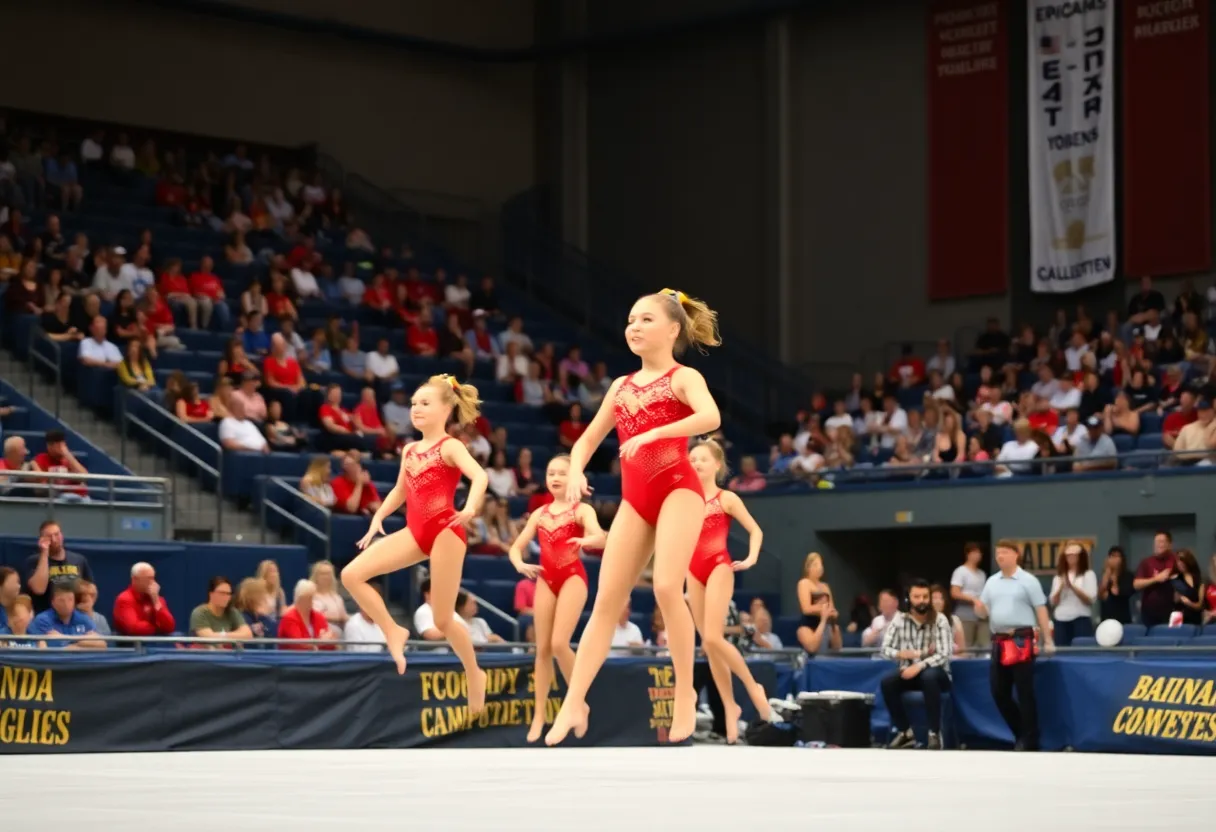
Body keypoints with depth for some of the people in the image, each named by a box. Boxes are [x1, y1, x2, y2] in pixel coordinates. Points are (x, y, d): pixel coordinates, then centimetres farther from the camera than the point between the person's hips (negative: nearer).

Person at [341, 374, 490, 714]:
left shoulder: (450, 447, -7)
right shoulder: (409, 450, 14)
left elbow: (479, 475, -25)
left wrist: (470, 508, -43)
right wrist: (378, 517, 14)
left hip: (445, 531, -7)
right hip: (415, 532, 7)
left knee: (442, 619, -1)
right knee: (352, 575, -9)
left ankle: (475, 676, 21)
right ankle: (394, 634, 3)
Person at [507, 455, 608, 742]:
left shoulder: (582, 510, -1)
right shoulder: (539, 514, 13)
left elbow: (600, 537, -21)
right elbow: (516, 547, 12)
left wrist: (586, 540, -44)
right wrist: (519, 564, -11)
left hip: (572, 576, -5)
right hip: (546, 579, 5)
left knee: (559, 644, -16)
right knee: (543, 648, 2)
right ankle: (539, 716, 5)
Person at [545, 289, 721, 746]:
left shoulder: (683, 377, -1)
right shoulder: (621, 386, 17)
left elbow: (711, 417, -21)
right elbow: (588, 438, 21)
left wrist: (653, 433, -30)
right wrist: (576, 470, -1)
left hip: (677, 488, -6)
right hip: (635, 498, 6)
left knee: (667, 587, -22)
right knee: (606, 600, -1)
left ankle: (685, 692, -7)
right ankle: (574, 703, -5)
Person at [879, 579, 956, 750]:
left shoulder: (940, 620, -11)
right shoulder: (899, 619, -4)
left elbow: (945, 654, -19)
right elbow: (886, 649, -8)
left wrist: (920, 666, -32)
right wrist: (903, 654, -28)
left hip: (936, 673, -3)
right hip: (909, 671, 3)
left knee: (929, 677, -37)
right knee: (887, 682, -26)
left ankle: (935, 734, -29)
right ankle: (905, 732, -10)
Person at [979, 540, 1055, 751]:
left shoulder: (1028, 581, -2)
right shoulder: (992, 582, 14)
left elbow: (1041, 611, -4)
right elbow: (984, 610, 17)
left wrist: (1047, 640, -8)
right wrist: (979, 608, -8)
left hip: (1021, 641, -6)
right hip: (999, 642, 6)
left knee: (1025, 693, -5)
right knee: (999, 692, 7)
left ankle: (1030, 740, 2)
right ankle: (1021, 733, 21)